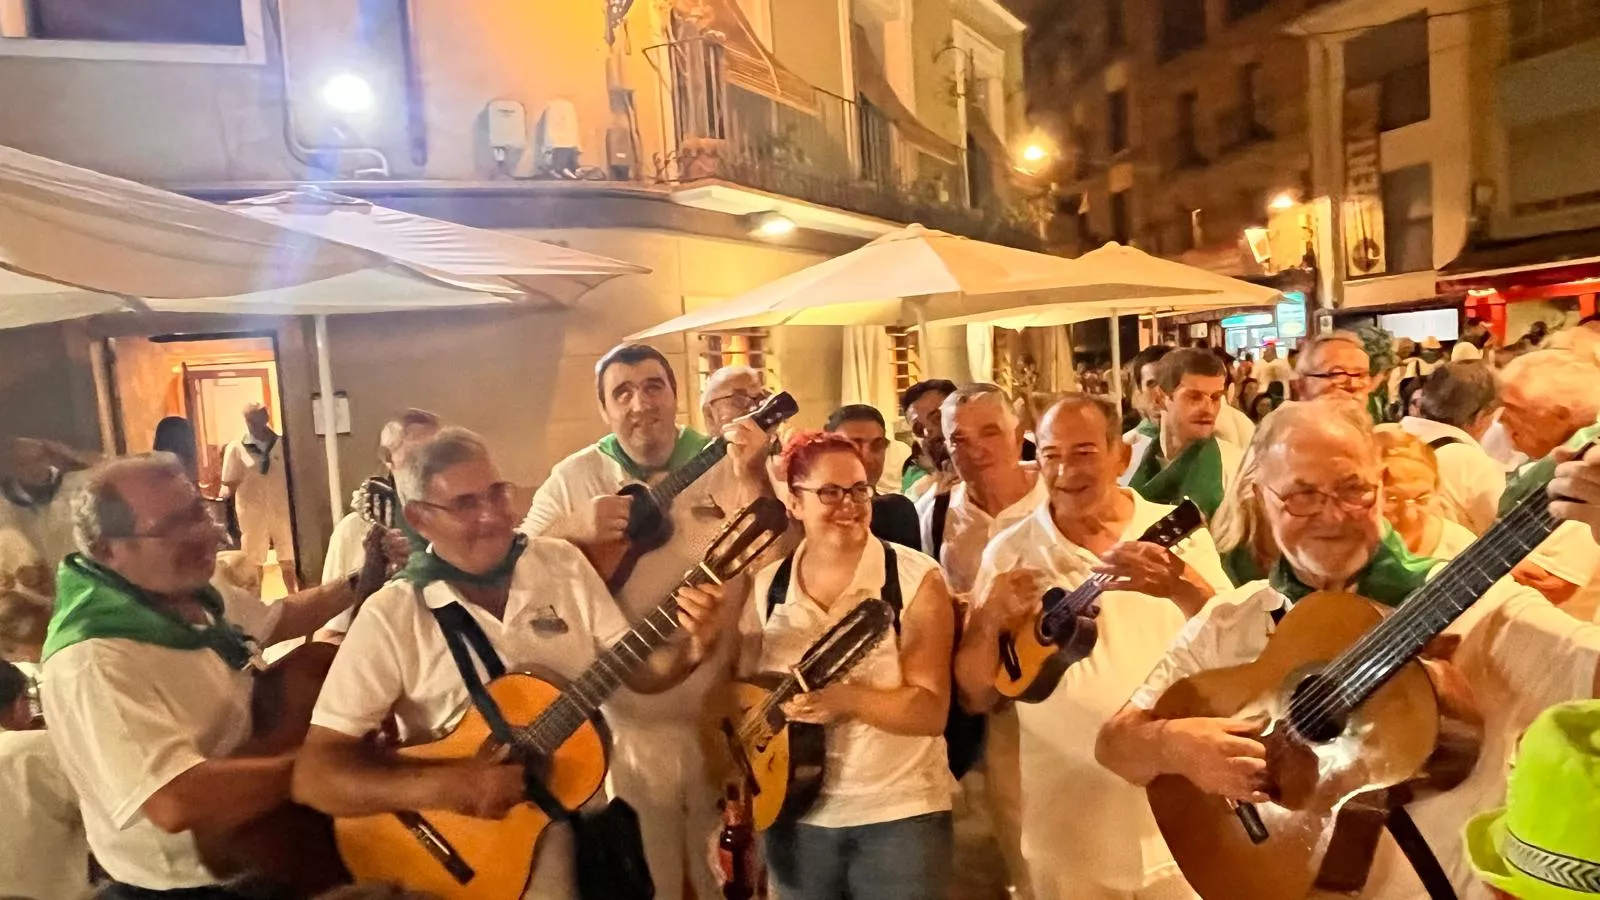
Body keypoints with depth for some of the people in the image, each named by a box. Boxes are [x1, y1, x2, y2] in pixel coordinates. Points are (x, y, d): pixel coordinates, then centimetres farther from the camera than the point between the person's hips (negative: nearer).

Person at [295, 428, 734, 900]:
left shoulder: (564, 562, -1)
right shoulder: (391, 615, -11)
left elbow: (636, 671, 2)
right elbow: (314, 775, -12)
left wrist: (691, 648, -18)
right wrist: (443, 786, -25)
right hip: (471, 834, -2)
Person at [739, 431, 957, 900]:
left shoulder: (915, 578, -11)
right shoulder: (767, 587, -1)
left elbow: (931, 710, -15)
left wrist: (847, 698, -29)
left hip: (900, 817, -3)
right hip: (794, 817, 3)